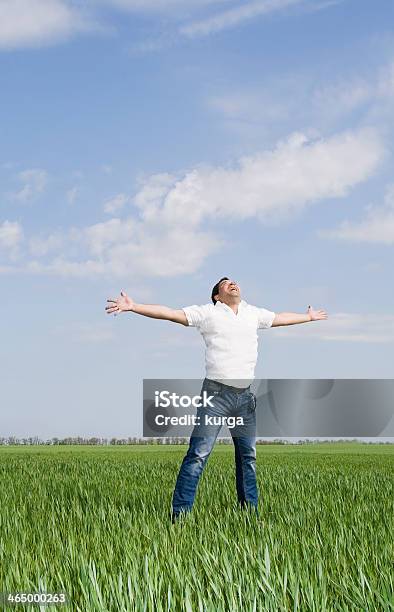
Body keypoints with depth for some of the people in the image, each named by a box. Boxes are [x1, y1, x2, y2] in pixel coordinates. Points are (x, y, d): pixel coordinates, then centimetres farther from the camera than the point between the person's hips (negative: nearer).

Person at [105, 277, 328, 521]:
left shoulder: (253, 313, 15)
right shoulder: (208, 313, 0)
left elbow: (280, 318, 32)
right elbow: (169, 313, -6)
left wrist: (308, 317, 46)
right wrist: (133, 307, -15)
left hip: (245, 396, 5)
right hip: (216, 394, -5)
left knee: (248, 456, 11)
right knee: (199, 454, -11)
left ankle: (250, 510, 21)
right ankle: (179, 514, -11)